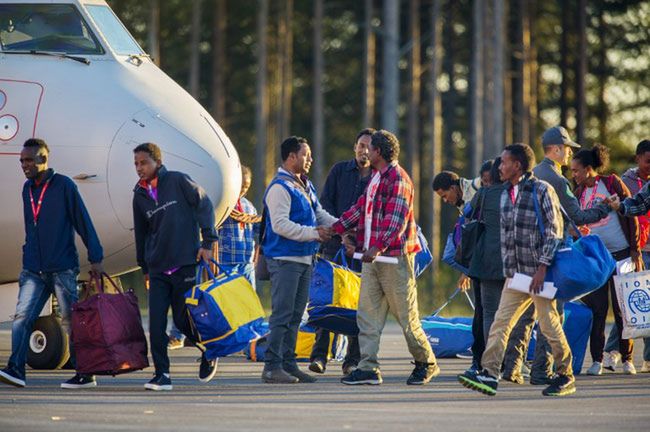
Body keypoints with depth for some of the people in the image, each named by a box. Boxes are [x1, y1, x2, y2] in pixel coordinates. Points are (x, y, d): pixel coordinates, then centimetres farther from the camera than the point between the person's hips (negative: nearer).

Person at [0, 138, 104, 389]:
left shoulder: (63, 186, -4)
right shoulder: (27, 189, 14)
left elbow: (83, 222, -5)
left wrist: (95, 259, -9)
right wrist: (28, 258, 17)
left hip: (63, 269, -5)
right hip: (33, 270, 5)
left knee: (71, 321, -1)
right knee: (22, 317, -8)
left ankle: (85, 374, 5)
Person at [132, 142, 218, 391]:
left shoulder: (178, 181, -5)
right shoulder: (140, 195, 10)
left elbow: (204, 205, -4)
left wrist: (207, 242, -9)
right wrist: (144, 267, 22)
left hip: (186, 265, -4)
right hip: (158, 269, 4)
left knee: (183, 320, 0)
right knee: (156, 324, -6)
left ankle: (209, 352, 28)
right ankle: (162, 374, -1)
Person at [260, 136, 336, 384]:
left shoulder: (306, 186, 16)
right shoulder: (279, 187, -14)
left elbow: (319, 214, 21)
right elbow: (280, 224, -21)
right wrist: (312, 233, -21)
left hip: (304, 259, 9)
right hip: (284, 259, -9)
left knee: (295, 316, 12)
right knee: (282, 314, -9)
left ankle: (288, 364, 18)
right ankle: (272, 367, -8)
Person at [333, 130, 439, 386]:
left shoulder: (398, 179, -12)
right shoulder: (376, 178, 18)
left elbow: (395, 219, -21)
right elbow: (360, 209, 24)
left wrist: (378, 246, -32)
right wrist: (334, 229, 18)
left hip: (394, 256, -9)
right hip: (371, 257, 9)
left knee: (406, 316, -1)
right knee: (367, 314, 3)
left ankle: (426, 363, 12)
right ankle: (368, 369, 2)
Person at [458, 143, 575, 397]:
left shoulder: (542, 190, -7)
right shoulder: (506, 194, 15)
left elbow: (555, 231, -11)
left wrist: (542, 267, -17)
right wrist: (507, 269, 14)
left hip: (539, 272, -7)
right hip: (515, 273, 7)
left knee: (549, 324, -1)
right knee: (500, 322, -5)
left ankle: (566, 376, 11)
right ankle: (489, 374, -11)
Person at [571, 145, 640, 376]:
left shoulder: (613, 183, -5)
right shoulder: (579, 193, 8)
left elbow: (631, 216, -5)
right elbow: (575, 223, 15)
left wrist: (636, 251, -8)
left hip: (620, 254, -3)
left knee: (622, 309, 1)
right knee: (596, 309, -1)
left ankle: (627, 359, 10)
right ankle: (597, 360, 2)